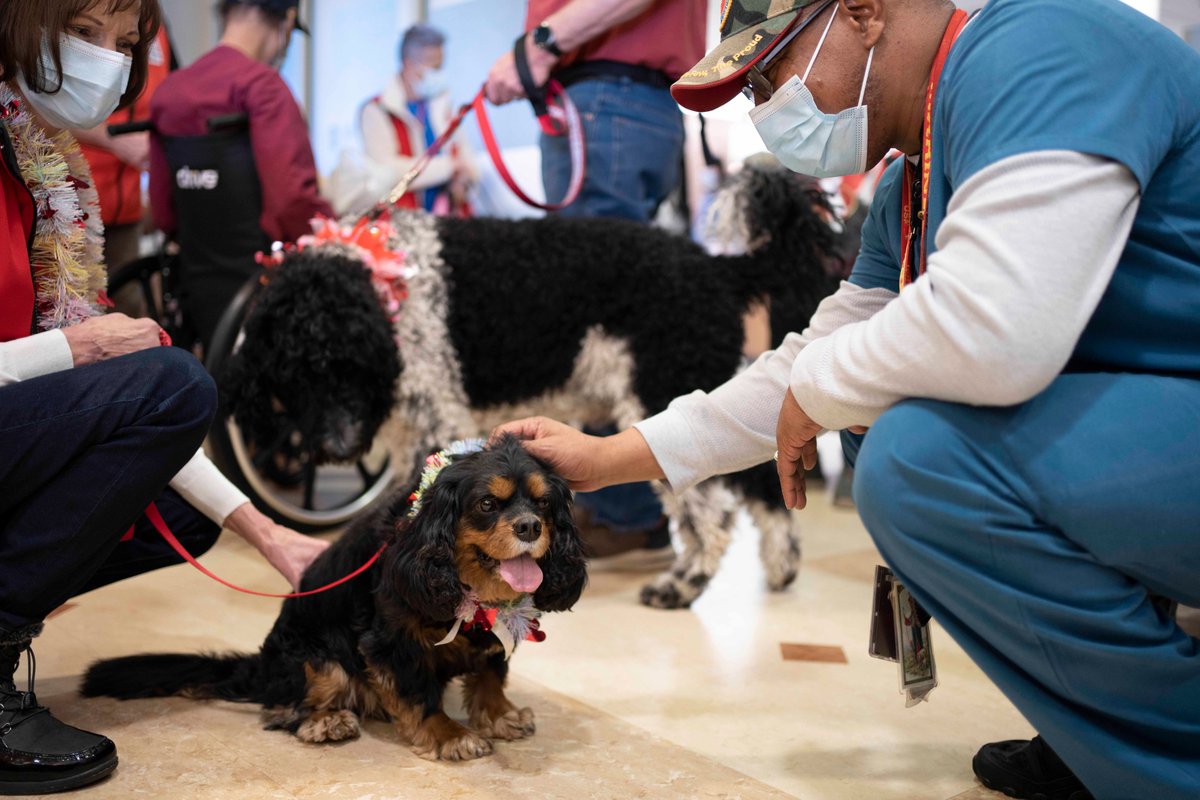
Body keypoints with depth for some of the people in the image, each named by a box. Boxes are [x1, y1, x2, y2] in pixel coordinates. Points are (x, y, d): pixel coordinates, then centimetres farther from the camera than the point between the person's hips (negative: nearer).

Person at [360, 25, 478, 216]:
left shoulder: (443, 107, 18)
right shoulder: (377, 112, -2)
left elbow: (464, 159, 18)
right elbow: (386, 171, -15)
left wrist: (463, 181, -6)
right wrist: (450, 166, -10)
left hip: (450, 217, 5)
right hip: (403, 220, -5)